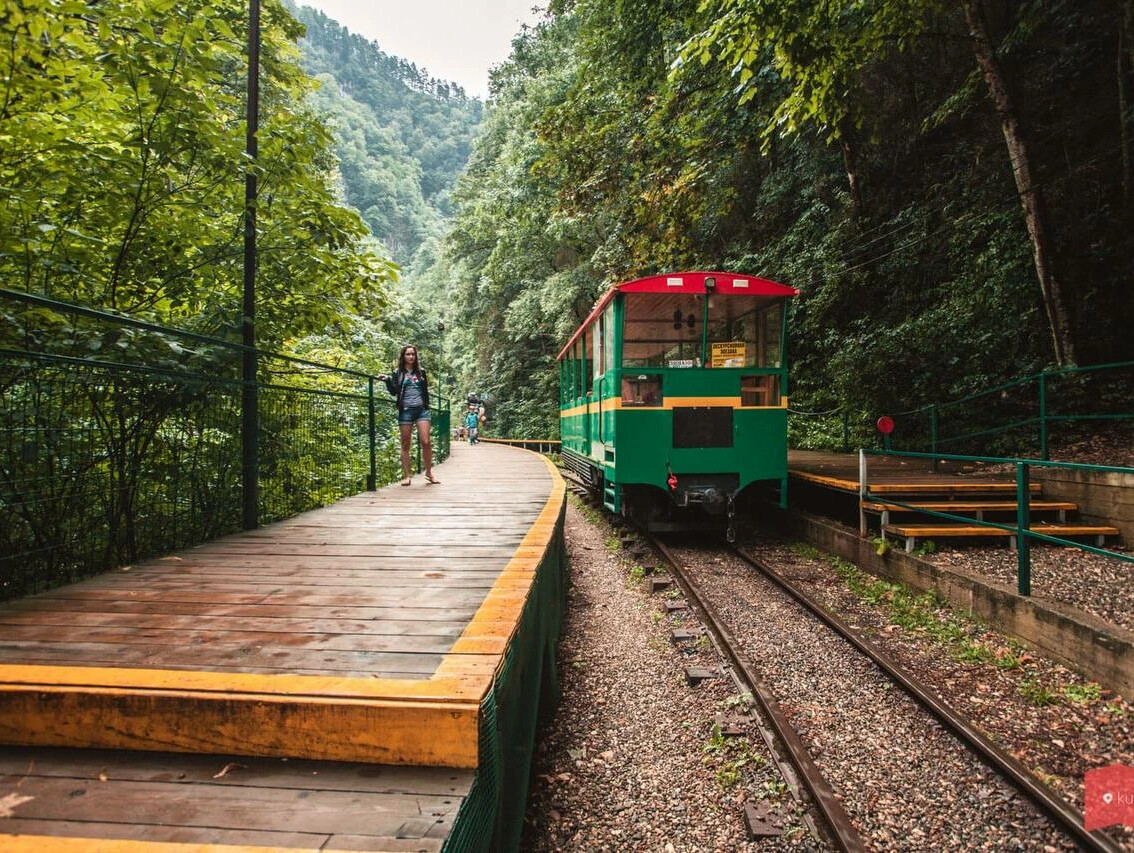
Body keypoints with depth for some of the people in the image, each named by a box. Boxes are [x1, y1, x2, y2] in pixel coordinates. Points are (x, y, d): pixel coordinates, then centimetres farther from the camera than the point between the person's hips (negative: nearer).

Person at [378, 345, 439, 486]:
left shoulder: (420, 371, 13)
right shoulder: (397, 373, 7)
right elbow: (394, 391, -3)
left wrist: (427, 405, 14)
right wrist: (387, 380, -17)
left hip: (422, 409, 1)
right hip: (405, 411, -1)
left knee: (426, 442, -8)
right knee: (405, 444, 3)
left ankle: (429, 472, 6)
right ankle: (406, 476, 9)